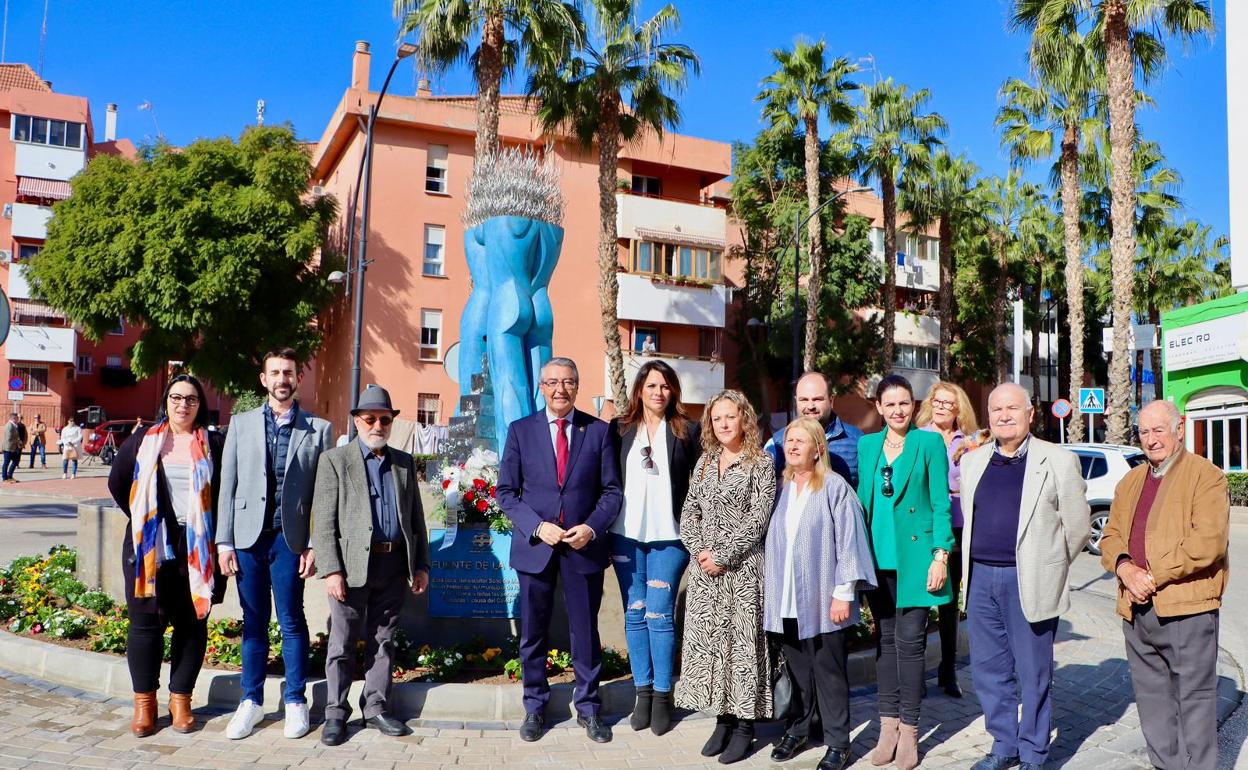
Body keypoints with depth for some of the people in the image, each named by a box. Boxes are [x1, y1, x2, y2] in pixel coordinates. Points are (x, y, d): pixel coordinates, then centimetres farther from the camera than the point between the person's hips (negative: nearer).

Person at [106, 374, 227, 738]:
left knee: (192, 624, 4)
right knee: (145, 622, 4)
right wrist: (142, 520, 9)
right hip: (148, 546, 1)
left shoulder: (212, 445, 4)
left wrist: (212, 533, 1)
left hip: (196, 548, -1)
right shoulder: (142, 440, 7)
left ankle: (181, 698, 16)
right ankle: (144, 702, 16)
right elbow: (117, 483, 13)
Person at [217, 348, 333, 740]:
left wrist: (315, 545, -4)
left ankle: (295, 702, 19)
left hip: (290, 538, -2)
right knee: (254, 622, 10)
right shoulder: (241, 424, 8)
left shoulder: (318, 429, 2)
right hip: (248, 535, 2)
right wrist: (224, 541, 1)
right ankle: (251, 701, 24)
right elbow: (228, 485, 7)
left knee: (291, 622, 5)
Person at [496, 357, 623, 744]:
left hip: (585, 545, 0)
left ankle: (588, 706, 24)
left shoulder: (599, 430, 2)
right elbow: (505, 490, 1)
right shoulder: (520, 430, 2)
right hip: (535, 545, 1)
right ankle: (535, 706, 26)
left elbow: (611, 490, 2)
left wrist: (591, 528, -13)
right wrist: (536, 527, -12)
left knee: (585, 631, 9)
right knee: (533, 631, 10)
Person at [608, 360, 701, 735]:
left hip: (669, 537, -2)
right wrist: (605, 528, 3)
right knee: (634, 615, 8)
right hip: (626, 535, 3)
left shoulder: (688, 431, 2)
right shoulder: (619, 429, 7)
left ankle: (663, 696, 10)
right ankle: (643, 692, 19)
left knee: (660, 616, -3)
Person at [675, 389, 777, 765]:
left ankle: (745, 723, 11)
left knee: (742, 639, 0)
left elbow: (757, 519, -11)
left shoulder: (760, 462, -4)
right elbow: (689, 512, 10)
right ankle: (723, 717, 19)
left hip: (743, 566, -5)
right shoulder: (704, 462, 12)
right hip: (705, 567, 5)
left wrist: (723, 555, -14)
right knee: (708, 639, 7)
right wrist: (698, 550, -5)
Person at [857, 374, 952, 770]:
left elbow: (941, 502, -4)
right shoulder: (867, 445, 9)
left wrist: (941, 555, -11)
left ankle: (908, 729, 11)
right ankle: (888, 723, 21)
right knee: (884, 639, 10)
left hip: (914, 555, -4)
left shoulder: (929, 443, -3)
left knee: (909, 640, -1)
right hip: (878, 556, 4)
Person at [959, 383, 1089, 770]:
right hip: (980, 578, 5)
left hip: (1029, 582, -4)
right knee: (988, 670, 12)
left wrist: (1048, 567, 7)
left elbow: (1077, 525, 1)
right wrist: (980, 565, 14)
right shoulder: (973, 461, 10)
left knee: (1033, 673, 5)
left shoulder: (1058, 460, -4)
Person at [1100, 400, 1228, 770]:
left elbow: (1208, 542, -15)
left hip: (1186, 608, -6)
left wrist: (1154, 576, -15)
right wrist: (1124, 566, -7)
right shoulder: (1130, 481, 16)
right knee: (1152, 697, 15)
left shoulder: (1206, 475, -4)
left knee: (1194, 698, 2)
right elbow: (1110, 536, 14)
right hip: (1137, 609, 6)